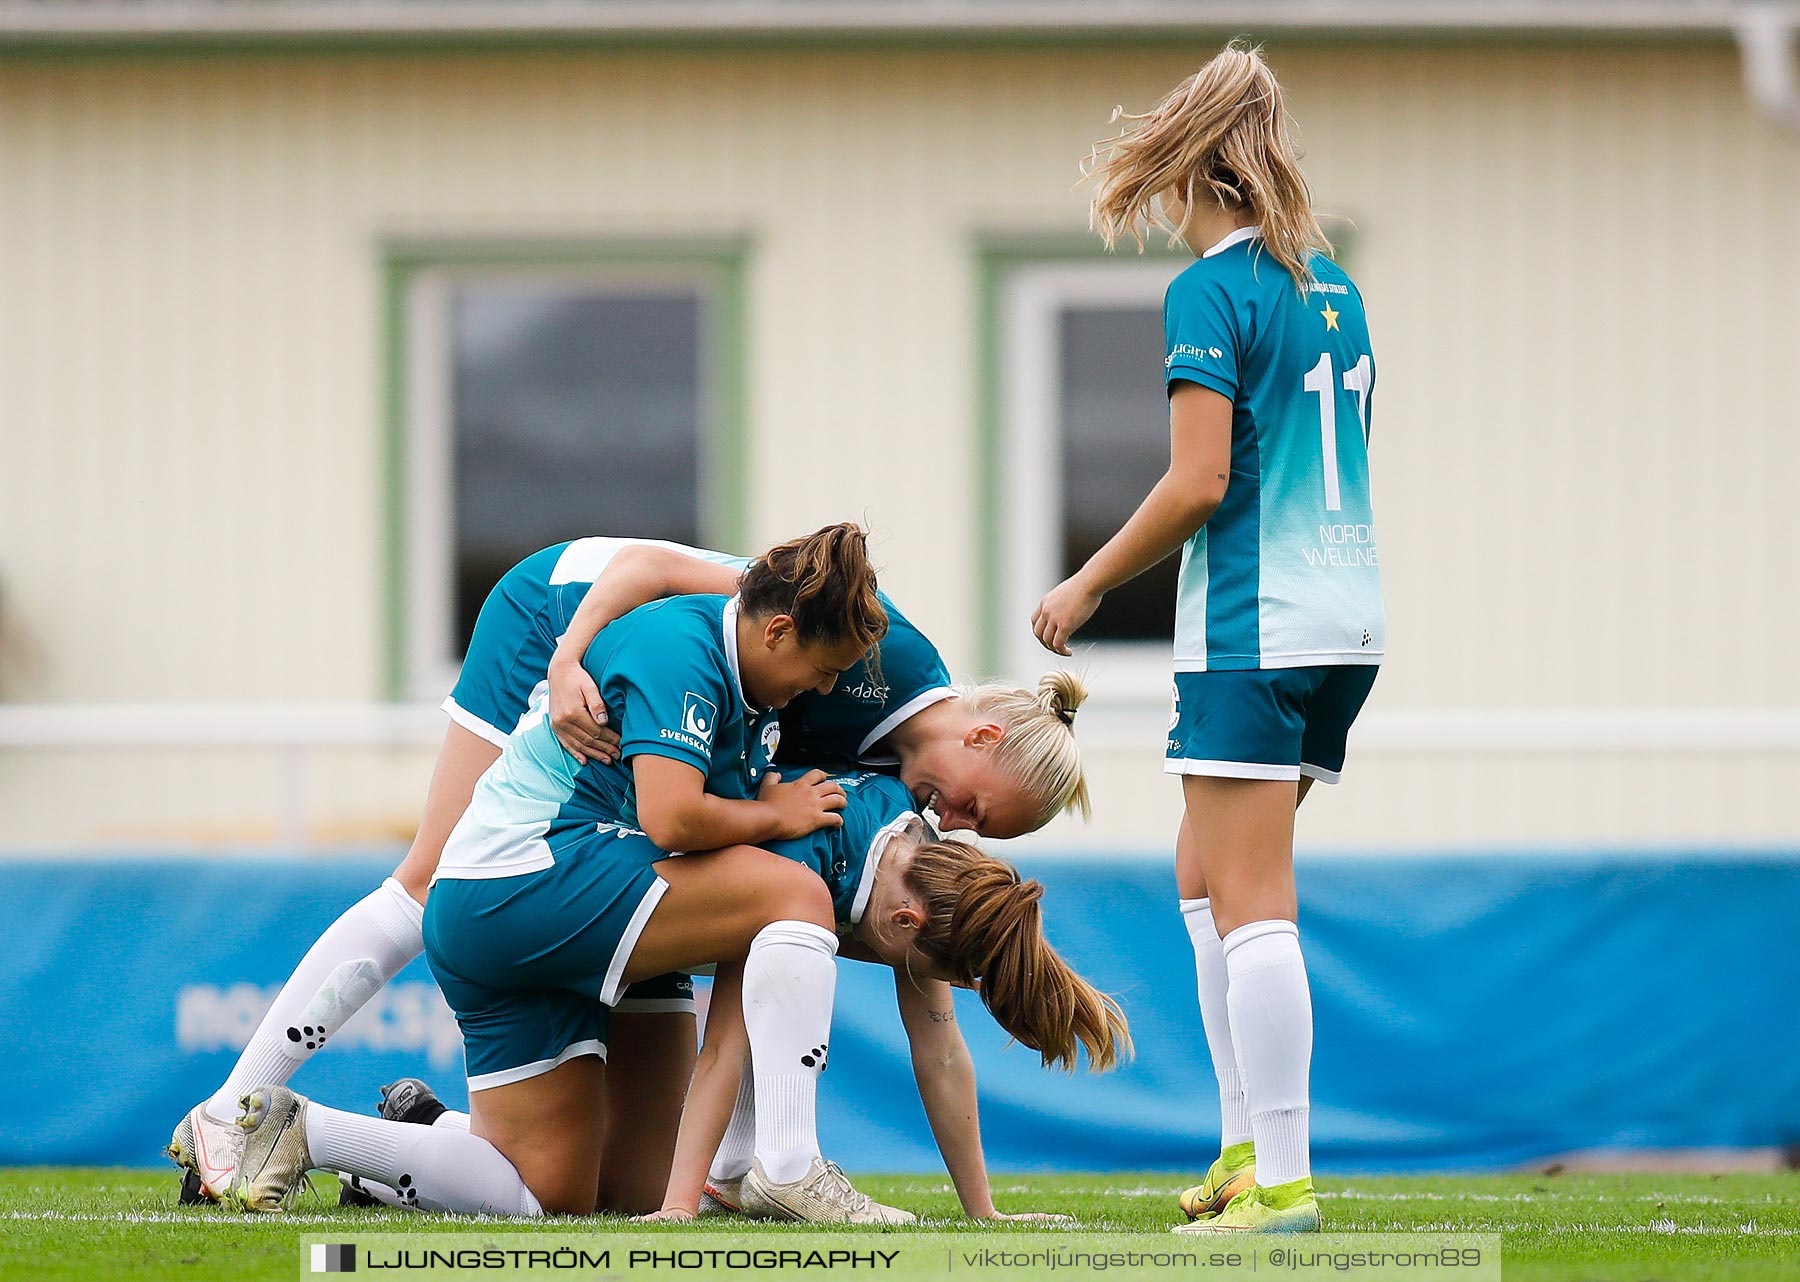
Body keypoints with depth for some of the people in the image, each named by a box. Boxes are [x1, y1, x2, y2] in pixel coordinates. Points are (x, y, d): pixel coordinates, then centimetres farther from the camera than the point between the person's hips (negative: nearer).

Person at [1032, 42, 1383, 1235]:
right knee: (1206, 877, 18)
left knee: (1250, 902, -8)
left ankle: (1284, 1184, -12)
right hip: (1349, 613, 8)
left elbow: (1200, 481, -16)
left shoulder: (1212, 291, -10)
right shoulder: (1334, 288, 14)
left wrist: (1087, 585, -4)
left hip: (1255, 626, -8)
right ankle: (1248, 1144, 17)